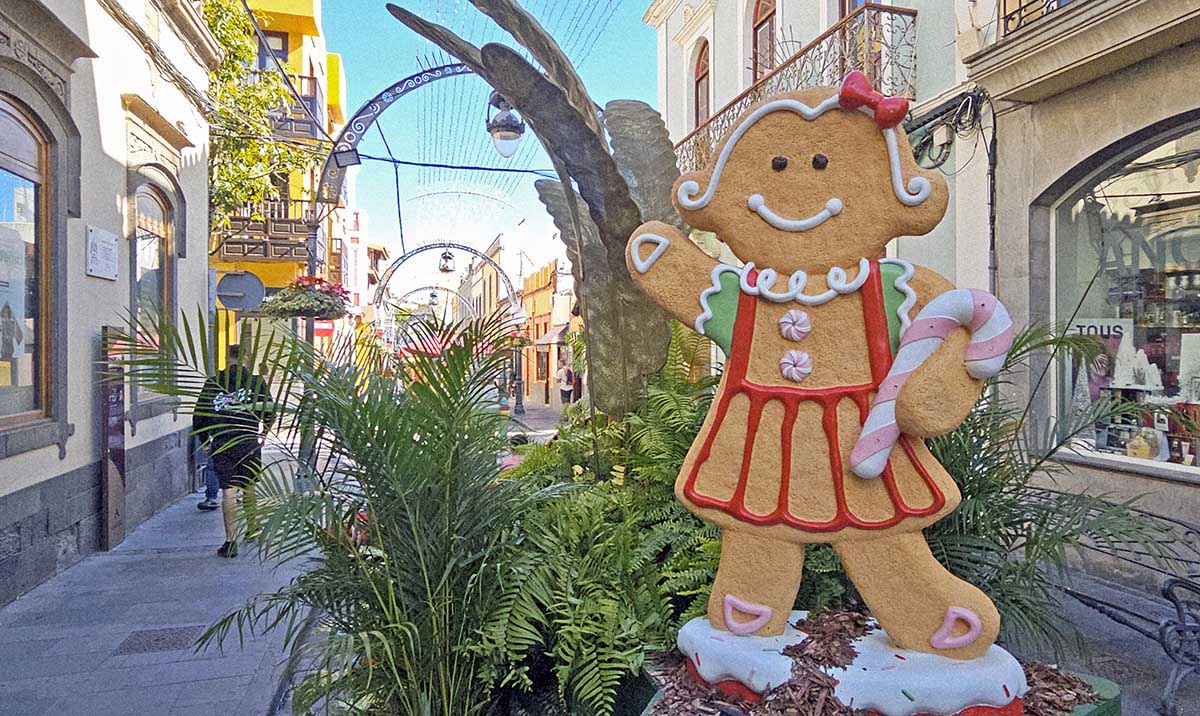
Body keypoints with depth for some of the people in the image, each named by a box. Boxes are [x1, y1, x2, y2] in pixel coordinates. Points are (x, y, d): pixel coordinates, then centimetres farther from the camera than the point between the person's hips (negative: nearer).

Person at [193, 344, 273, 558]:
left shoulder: (212, 383, 7)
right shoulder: (256, 382, 1)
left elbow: (199, 417, 8)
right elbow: (269, 414, 1)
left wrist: (206, 440, 22)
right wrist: (262, 430, 22)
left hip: (220, 444, 1)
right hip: (249, 442, 0)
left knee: (228, 490, -1)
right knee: (249, 487, 17)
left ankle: (230, 540, -6)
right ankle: (252, 529, 33)